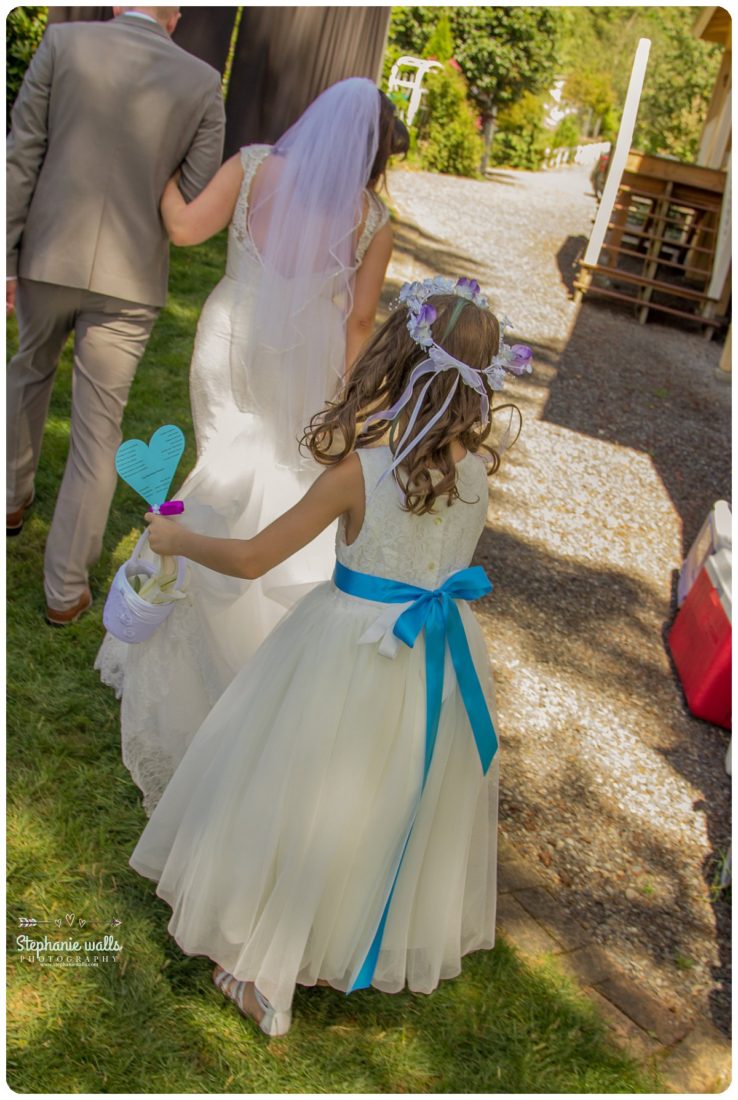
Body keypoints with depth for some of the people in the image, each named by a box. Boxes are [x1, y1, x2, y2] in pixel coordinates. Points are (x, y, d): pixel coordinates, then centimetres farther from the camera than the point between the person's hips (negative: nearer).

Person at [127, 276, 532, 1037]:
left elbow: (251, 559, -16)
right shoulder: (475, 464, -9)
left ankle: (265, 970, 28)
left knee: (308, 799, 13)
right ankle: (403, 937, 46)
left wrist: (176, 539, 1)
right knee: (416, 801, 23)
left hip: (358, 649, -4)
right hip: (444, 657, 5)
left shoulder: (357, 470, -22)